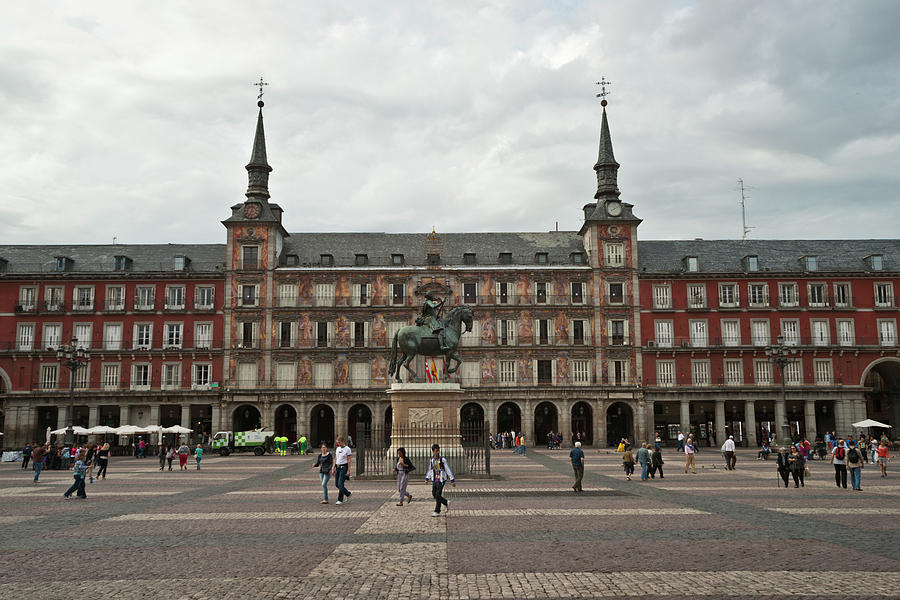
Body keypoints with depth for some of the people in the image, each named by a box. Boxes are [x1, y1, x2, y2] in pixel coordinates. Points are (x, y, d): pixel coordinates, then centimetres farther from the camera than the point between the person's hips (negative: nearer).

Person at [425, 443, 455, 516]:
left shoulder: (442, 460, -13)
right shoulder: (432, 460, 5)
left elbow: (448, 470, -11)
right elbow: (430, 470, 18)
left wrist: (452, 481, -12)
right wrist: (427, 479, 10)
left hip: (441, 480, -6)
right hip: (434, 480, 6)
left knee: (438, 496, -7)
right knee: (434, 495, 9)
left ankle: (437, 512, 4)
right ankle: (446, 503, 30)